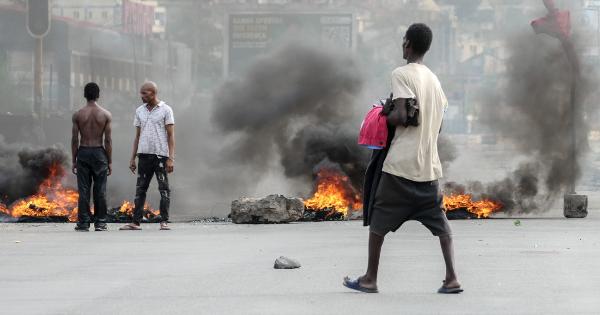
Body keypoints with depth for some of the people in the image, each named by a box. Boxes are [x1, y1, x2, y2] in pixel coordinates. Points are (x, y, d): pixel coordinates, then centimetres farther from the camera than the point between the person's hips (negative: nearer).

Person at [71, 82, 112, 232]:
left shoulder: (78, 115, -1)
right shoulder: (105, 115, -2)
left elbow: (74, 139, -1)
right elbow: (108, 140, -3)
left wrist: (74, 160, 6)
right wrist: (110, 161, 3)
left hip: (83, 152, 0)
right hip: (99, 152, 0)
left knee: (84, 190, 3)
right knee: (100, 190, 5)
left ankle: (83, 223, 2)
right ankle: (100, 222, 6)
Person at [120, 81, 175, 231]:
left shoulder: (165, 110, -1)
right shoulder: (140, 111, 13)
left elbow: (171, 135, -4)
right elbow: (138, 136, 17)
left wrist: (171, 158, -13)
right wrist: (132, 158, 12)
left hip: (160, 155, -5)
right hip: (144, 155, 5)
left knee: (164, 189, -3)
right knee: (140, 189, 3)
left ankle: (164, 221, 1)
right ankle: (136, 222, 4)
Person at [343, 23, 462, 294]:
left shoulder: (402, 74, -9)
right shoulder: (434, 80, 14)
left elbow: (402, 116, -19)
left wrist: (386, 116, 1)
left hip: (401, 163, -6)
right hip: (429, 163, 6)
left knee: (378, 220, 5)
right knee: (439, 221, 9)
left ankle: (370, 279, 10)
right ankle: (451, 278, -2)